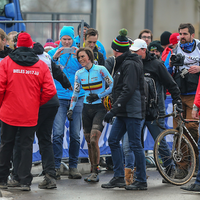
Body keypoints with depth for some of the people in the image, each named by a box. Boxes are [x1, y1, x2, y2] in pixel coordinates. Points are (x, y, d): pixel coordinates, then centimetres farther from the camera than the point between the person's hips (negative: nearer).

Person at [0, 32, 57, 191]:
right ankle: (25, 181, 5)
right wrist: (38, 103, 10)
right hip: (30, 115, 0)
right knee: (27, 146, 8)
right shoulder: (41, 65, -1)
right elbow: (50, 91, -6)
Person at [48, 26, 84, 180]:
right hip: (59, 97, -1)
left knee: (75, 134, 2)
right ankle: (56, 167, -6)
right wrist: (54, 58, -16)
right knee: (58, 133, -10)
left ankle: (73, 166, 12)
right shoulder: (54, 52, 8)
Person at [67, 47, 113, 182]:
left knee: (94, 140, -17)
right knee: (89, 142, 5)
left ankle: (95, 173, -10)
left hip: (100, 108, -5)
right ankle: (93, 171, 16)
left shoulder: (100, 70, -7)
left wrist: (98, 96, -12)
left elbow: (112, 86, -5)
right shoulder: (79, 73, 8)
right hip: (87, 109, 5)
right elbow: (75, 92, 13)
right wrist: (71, 109, 4)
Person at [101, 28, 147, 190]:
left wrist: (113, 110, -23)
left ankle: (142, 181, 2)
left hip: (132, 111, -10)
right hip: (123, 112, 10)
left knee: (135, 144, -5)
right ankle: (119, 177, 12)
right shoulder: (123, 63, 17)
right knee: (113, 141, 8)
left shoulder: (130, 64, -14)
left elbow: (128, 90, -22)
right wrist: (115, 110, 17)